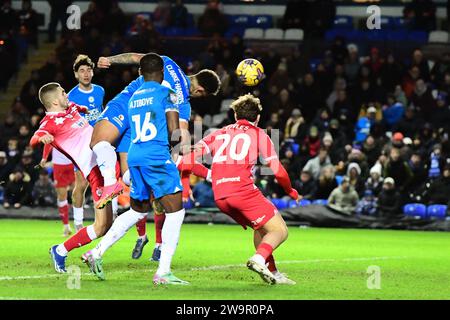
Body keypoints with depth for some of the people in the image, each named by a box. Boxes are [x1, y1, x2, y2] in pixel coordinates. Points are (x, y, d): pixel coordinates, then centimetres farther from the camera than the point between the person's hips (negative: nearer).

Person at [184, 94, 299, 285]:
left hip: (219, 196, 6)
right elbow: (277, 171, 7)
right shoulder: (259, 134, 12)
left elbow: (191, 157, 11)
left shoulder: (219, 133, 24)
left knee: (260, 228, 25)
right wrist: (291, 192, 23)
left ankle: (272, 273, 20)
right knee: (280, 231, -2)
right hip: (243, 189, -6)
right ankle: (259, 259, -29)